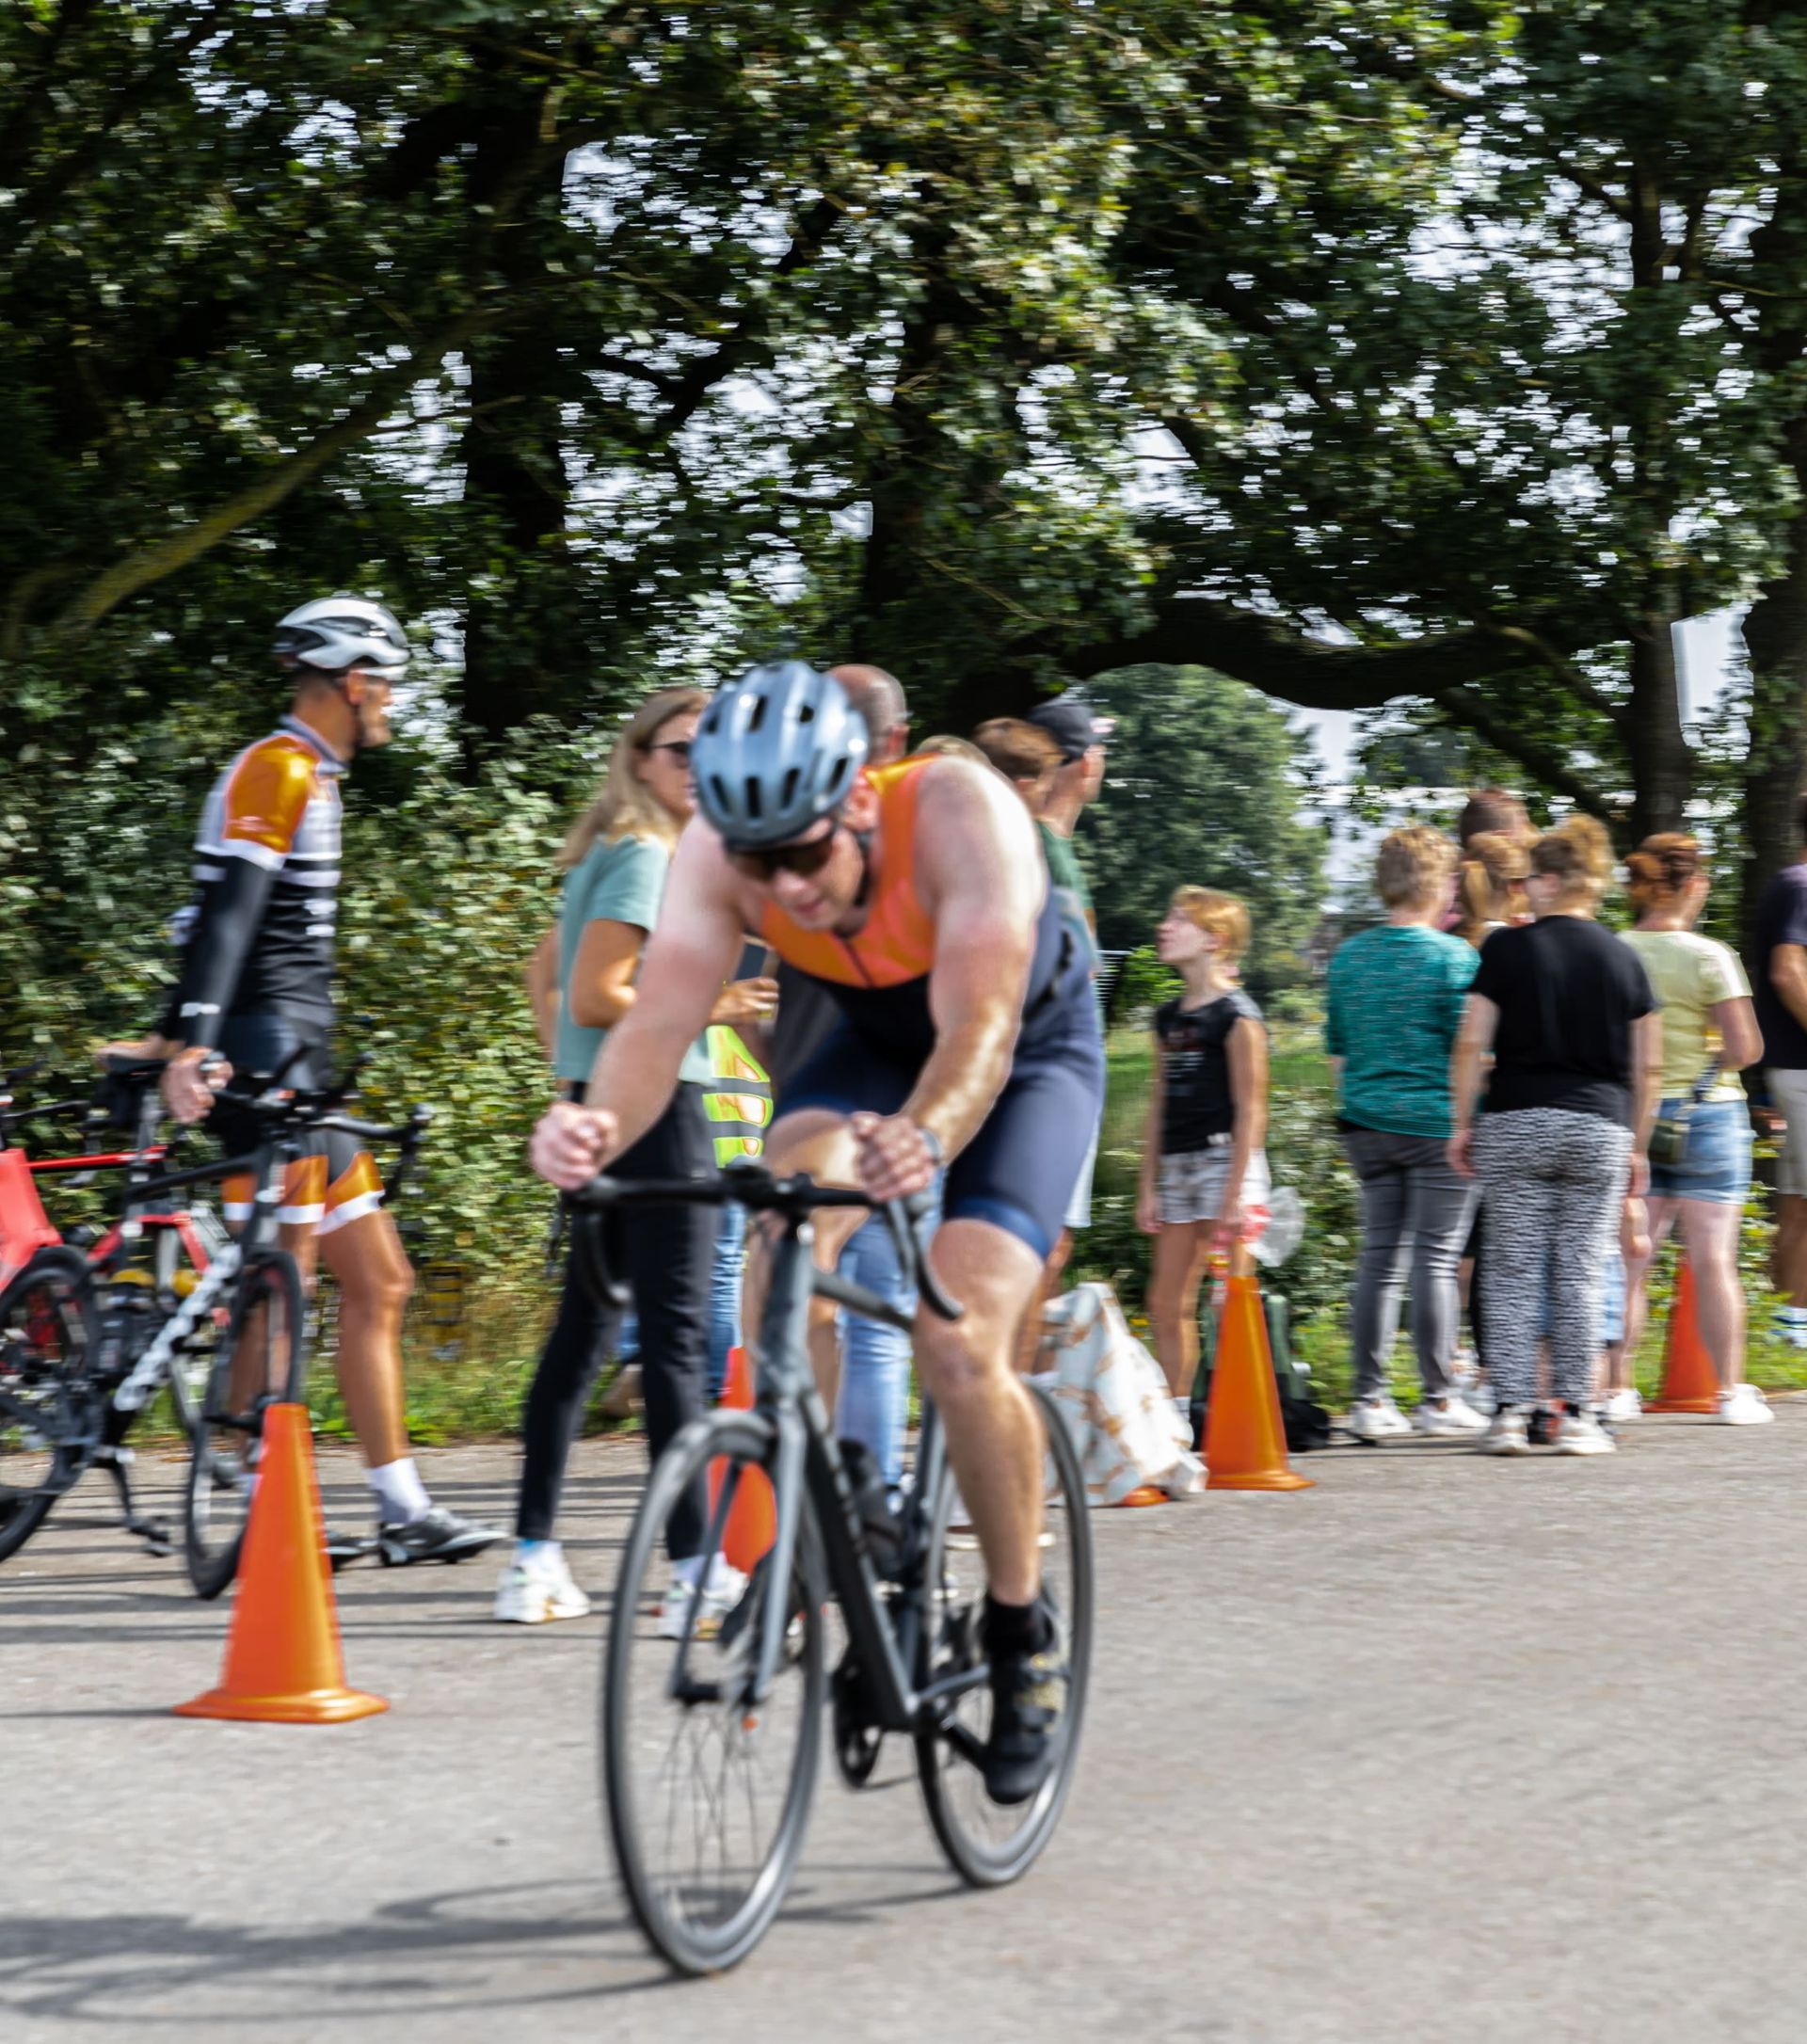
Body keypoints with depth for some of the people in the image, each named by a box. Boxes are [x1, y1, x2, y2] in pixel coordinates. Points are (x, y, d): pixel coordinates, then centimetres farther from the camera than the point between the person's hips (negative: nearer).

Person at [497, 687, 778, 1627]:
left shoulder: (612, 852, 17)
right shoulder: (647, 855, -12)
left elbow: (546, 967, 26)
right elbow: (596, 996, -20)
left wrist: (574, 1072, 28)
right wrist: (712, 1005, -12)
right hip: (655, 1102, -10)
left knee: (584, 1324, 10)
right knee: (677, 1333, -8)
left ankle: (535, 1560, 12)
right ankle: (694, 1570, -7)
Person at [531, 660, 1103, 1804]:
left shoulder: (960, 815, -37)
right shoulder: (723, 853, -27)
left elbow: (980, 1031, -47)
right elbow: (660, 1018, -37)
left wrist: (924, 1139, -68)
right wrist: (598, 1127, -59)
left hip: (1033, 1054, -3)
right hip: (872, 1042, 4)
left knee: (960, 1346, -21)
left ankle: (1024, 1632, 1)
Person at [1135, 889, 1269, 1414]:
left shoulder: (1236, 1014, -9)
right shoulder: (1168, 1017, 14)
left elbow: (1250, 1110, -11)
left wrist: (1235, 1194, -16)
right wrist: (1148, 1187, 14)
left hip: (1225, 1159, -8)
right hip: (1176, 1167, 8)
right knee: (1166, 1304, 8)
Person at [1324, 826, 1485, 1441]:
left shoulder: (1348, 957, 8)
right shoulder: (1453, 956, -8)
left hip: (1369, 1126, 5)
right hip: (1438, 1126, -5)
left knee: (1379, 1258, 8)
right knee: (1436, 1259, -1)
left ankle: (1369, 1400, 7)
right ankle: (1437, 1400, 2)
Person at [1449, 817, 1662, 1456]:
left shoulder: (1507, 948, -2)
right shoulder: (1623, 958, 6)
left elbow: (1471, 1045, -4)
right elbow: (1647, 1065, 8)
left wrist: (1463, 1124, 5)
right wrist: (1638, 1147, 15)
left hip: (1515, 1123, -1)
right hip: (1600, 1128, 2)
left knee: (1512, 1273, 4)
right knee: (1580, 1276, 5)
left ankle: (1508, 1413, 1)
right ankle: (1577, 1415, 5)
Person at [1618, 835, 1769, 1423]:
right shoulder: (1709, 957, -9)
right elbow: (1746, 1048, -11)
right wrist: (1708, 1061, 8)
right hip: (1707, 1112, -3)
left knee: (1629, 1259, 6)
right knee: (1713, 1259, 2)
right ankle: (1731, 1391, 7)